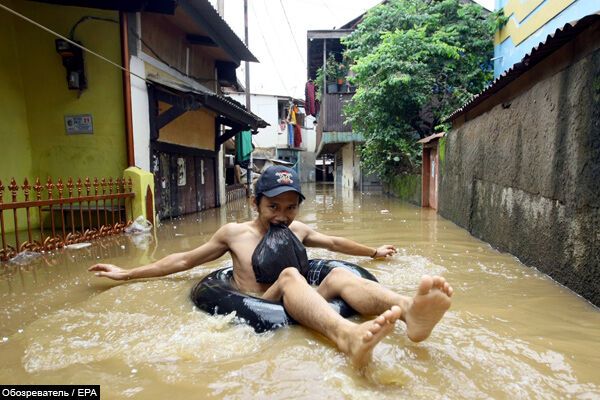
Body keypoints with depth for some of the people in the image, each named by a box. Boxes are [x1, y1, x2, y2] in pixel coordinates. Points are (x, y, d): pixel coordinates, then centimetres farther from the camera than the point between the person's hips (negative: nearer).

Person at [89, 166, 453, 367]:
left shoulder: (297, 229, 19)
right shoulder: (234, 233, 10)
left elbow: (334, 243, 32)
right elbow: (184, 260, 17)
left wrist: (373, 252, 40)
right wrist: (126, 274, 18)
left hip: (305, 309, 4)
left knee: (339, 275, -25)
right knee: (290, 274, -34)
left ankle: (409, 310, -55)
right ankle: (347, 335, -65)